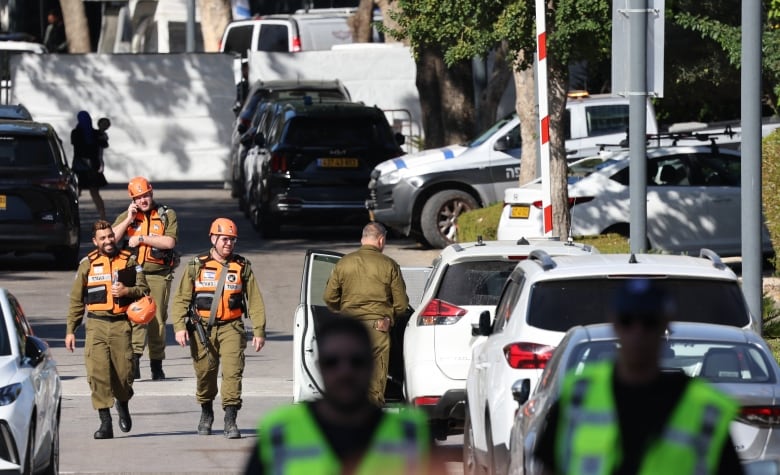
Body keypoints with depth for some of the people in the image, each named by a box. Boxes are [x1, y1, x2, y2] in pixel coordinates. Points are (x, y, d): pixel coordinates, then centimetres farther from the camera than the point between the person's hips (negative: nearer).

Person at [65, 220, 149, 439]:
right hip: (96, 324, 0)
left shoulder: (129, 261, 7)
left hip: (121, 324, 0)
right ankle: (105, 423, -8)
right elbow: (76, 300, 10)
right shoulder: (87, 264, 7)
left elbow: (143, 289, 6)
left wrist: (127, 291, -15)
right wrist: (70, 330, 6)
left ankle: (123, 404, 32)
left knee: (124, 372, -1)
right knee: (97, 372, -12)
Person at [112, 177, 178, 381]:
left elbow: (169, 242, -8)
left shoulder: (167, 215, 6)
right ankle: (134, 360, -23)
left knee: (158, 319, 4)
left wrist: (142, 238, -8)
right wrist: (129, 219, -6)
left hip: (159, 274, 0)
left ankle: (156, 365, 12)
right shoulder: (126, 216, 12)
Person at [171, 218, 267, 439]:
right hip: (202, 328, 1)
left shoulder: (242, 267, 6)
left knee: (232, 371, -14)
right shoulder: (197, 267, 4)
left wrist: (259, 331, -2)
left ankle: (230, 421, -15)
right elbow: (181, 299, 3)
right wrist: (180, 326, -9)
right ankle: (206, 414, 32)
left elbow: (255, 300, 5)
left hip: (231, 328, -1)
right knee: (205, 374, 8)